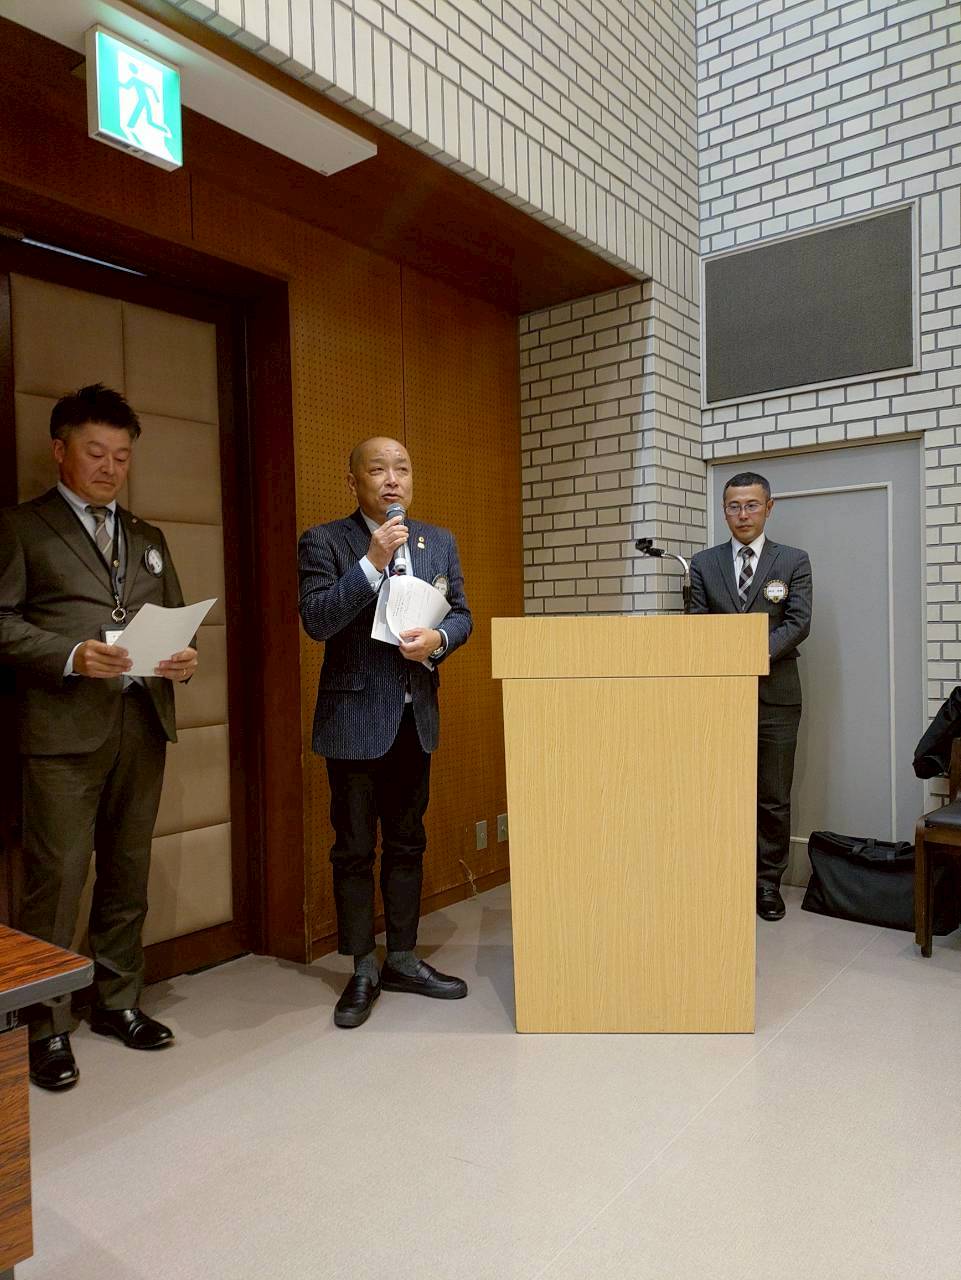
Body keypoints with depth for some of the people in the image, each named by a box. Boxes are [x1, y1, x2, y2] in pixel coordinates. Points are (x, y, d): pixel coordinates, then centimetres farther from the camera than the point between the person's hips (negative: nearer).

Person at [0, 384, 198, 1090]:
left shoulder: (148, 538, 20)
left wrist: (184, 656, -2)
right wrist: (71, 655, -19)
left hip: (143, 721, 5)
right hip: (63, 727, -5)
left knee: (129, 872, 12)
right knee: (57, 877, -3)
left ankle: (118, 1001, 27)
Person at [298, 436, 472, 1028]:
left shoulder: (440, 542, 9)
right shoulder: (324, 542, -5)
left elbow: (462, 614, 10)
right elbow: (316, 621, -16)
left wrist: (437, 638, -12)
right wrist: (372, 563, -23)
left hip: (416, 717, 5)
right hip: (355, 718, -4)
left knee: (407, 843, 15)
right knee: (354, 849, 6)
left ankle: (403, 959, 29)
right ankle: (363, 972, 21)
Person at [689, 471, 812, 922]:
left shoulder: (793, 561, 5)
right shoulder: (704, 563, 8)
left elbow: (799, 622, -5)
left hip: (774, 694, -1)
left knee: (773, 798, 6)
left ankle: (768, 881, 19)